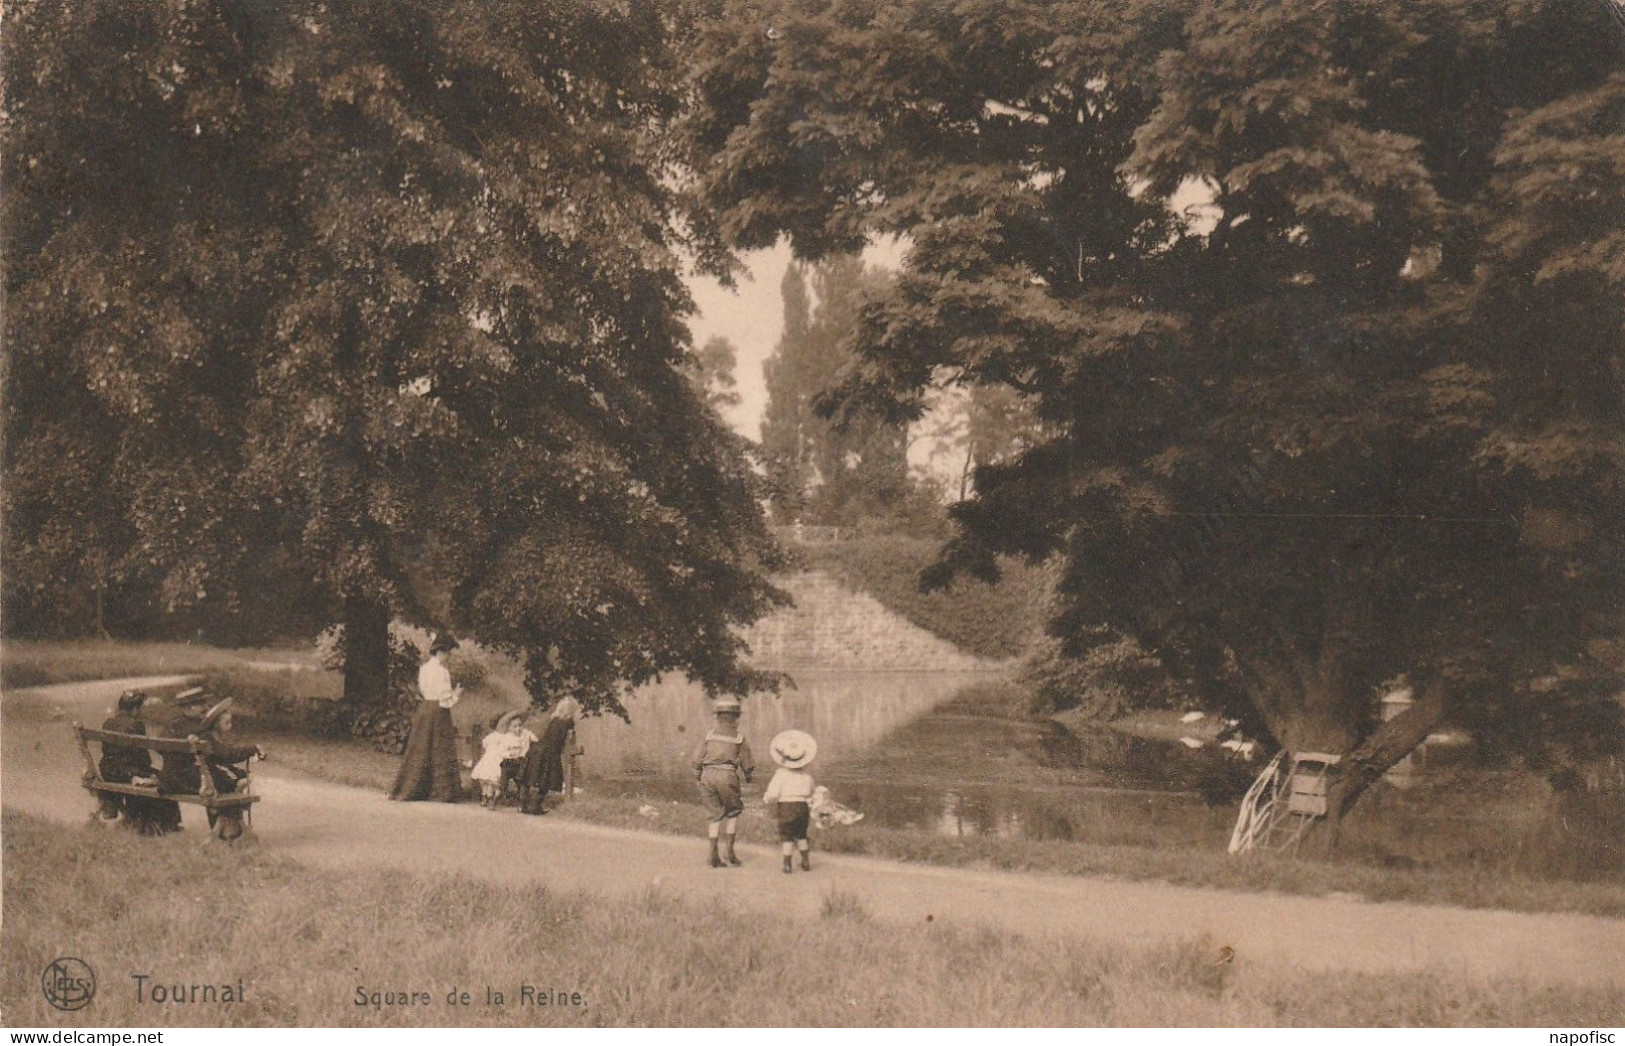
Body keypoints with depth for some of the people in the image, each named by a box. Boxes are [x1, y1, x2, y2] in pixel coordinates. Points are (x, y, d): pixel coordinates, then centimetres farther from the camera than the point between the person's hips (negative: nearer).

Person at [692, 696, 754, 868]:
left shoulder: (710, 734, 11)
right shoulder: (739, 736, 7)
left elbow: (697, 758, 9)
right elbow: (747, 762, 11)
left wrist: (698, 777, 22)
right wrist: (748, 777, 30)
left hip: (708, 776, 3)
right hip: (727, 775, -3)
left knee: (715, 814, 11)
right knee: (733, 811, 14)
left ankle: (714, 854, 4)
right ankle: (729, 849, 4)